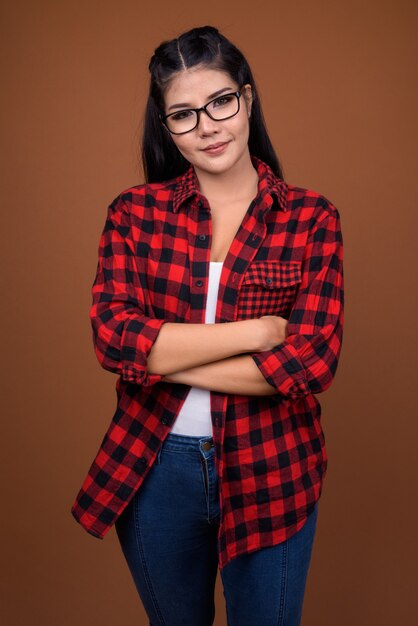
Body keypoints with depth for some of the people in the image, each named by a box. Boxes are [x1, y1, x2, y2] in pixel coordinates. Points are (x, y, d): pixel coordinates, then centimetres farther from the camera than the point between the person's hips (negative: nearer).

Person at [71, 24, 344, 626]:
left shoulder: (311, 217, -7)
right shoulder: (135, 212, -4)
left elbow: (315, 359, -16)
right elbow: (112, 338, -16)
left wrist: (164, 358, -17)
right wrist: (257, 331, -20)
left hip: (271, 472, -1)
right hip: (154, 468, 2)